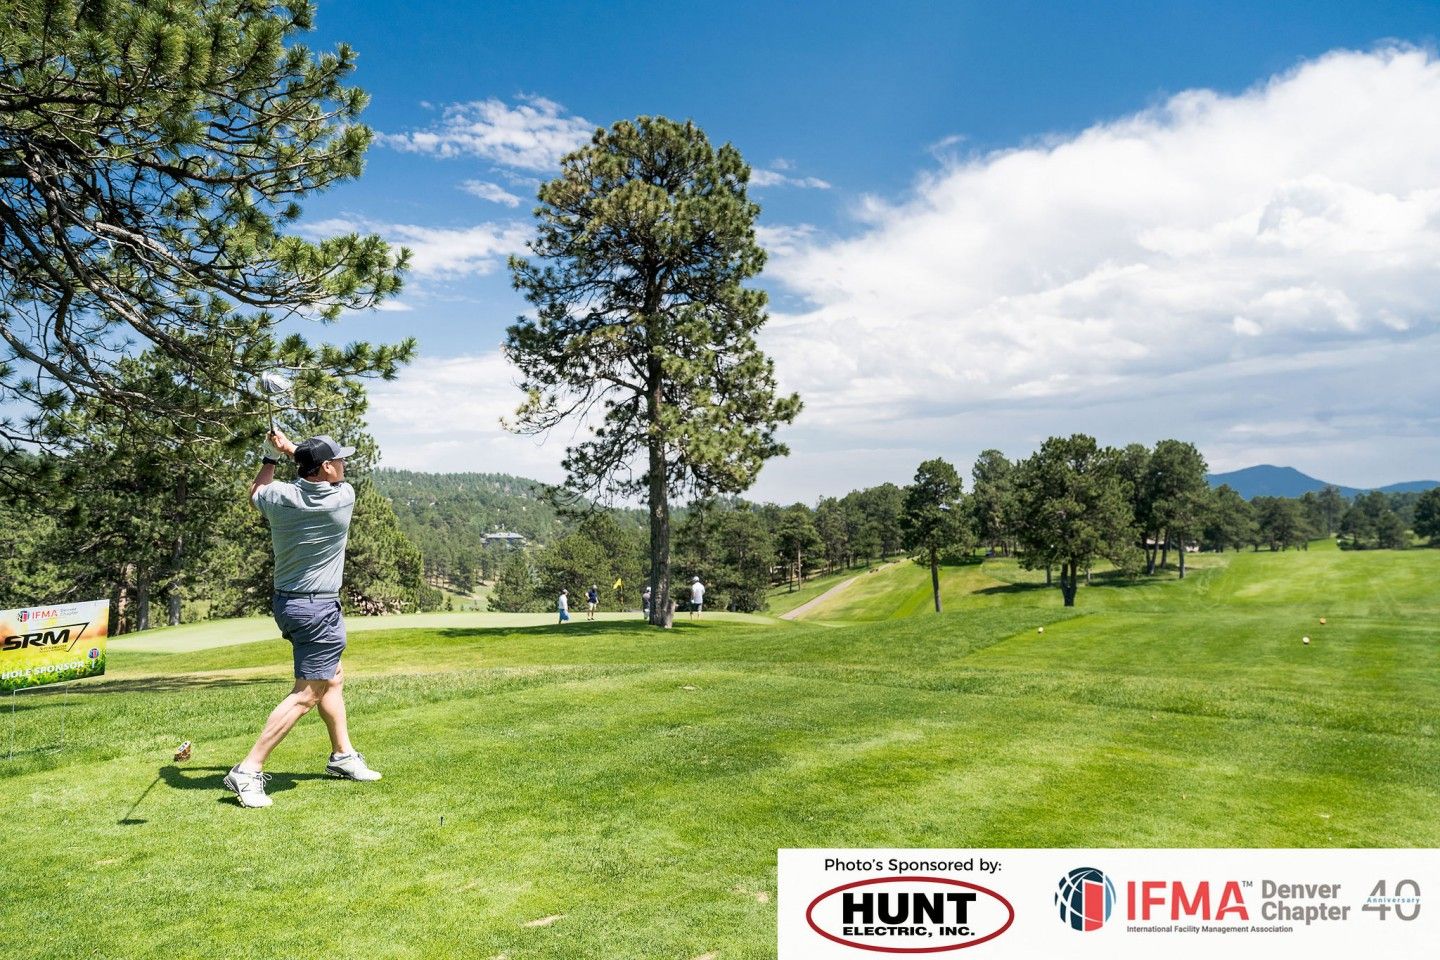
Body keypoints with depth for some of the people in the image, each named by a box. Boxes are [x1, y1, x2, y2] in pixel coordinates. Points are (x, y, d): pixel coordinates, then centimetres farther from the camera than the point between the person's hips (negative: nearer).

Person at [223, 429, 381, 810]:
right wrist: (290, 447, 6)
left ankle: (343, 755, 30)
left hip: (287, 602, 8)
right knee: (306, 694, -5)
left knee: (333, 678, 20)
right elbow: (332, 478, 8)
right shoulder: (343, 497, -16)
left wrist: (272, 455, 17)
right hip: (318, 609, -8)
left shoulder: (279, 496, -5)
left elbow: (255, 492, 21)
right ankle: (249, 770, -8)